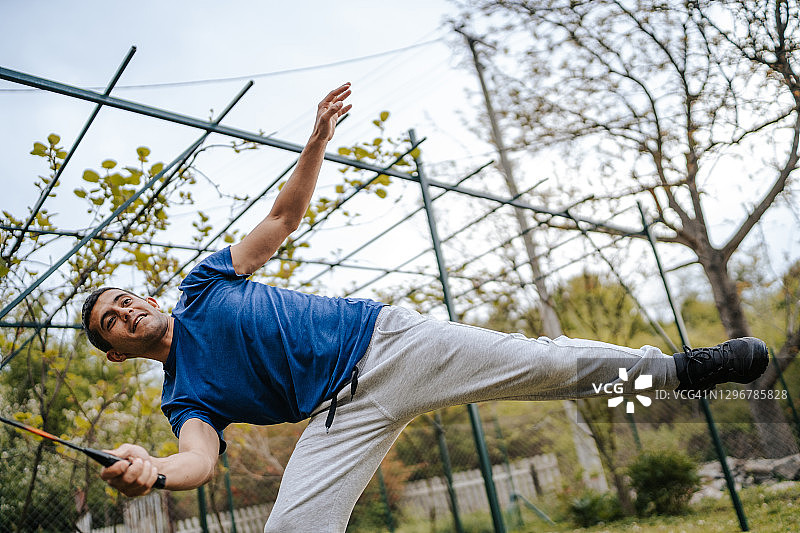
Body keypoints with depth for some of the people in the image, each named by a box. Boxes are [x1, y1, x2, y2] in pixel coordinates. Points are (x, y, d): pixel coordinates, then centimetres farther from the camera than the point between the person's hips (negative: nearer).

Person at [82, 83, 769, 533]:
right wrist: (151, 468, -34)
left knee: (544, 363, -5)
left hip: (385, 337, 0)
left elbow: (282, 218, 12)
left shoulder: (202, 282, 14)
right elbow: (200, 458, -11)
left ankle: (677, 367, 14)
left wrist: (318, 140, 0)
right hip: (341, 411, 0)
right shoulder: (183, 397, 10)